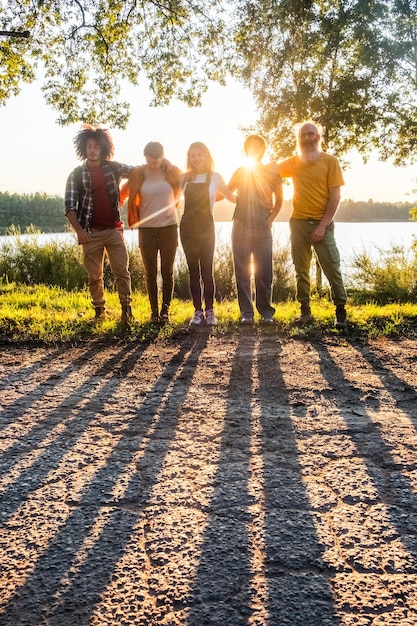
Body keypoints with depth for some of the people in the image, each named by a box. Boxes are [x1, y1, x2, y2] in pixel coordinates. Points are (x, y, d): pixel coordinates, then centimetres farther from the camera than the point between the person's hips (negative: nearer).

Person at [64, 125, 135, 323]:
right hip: (91, 232, -1)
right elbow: (70, 206, -6)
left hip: (114, 230, 1)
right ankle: (99, 310, 20)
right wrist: (79, 230, -20)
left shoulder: (113, 167, 5)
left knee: (122, 272, -2)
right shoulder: (76, 174, 0)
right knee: (94, 276, 7)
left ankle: (126, 309, 6)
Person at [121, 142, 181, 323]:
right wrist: (134, 219, 10)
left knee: (167, 272, 2)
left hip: (169, 227, 0)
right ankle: (154, 310, 14)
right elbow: (131, 199, 5)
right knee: (150, 272, 4)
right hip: (146, 229, 0)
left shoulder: (173, 172, -3)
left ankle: (165, 310, 13)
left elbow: (180, 194, 14)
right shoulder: (138, 174, -4)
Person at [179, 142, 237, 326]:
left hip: (206, 227, -2)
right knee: (193, 271, 4)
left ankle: (209, 311, 2)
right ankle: (198, 311, 9)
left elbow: (232, 197, 11)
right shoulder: (185, 177, 9)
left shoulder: (215, 177, 4)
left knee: (207, 270, -6)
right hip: (188, 227, 2)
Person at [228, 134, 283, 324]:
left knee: (264, 272, 0)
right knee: (242, 272, -1)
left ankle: (266, 311, 8)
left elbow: (279, 200, 12)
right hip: (241, 227, 1)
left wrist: (270, 218, -1)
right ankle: (246, 312, 4)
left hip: (262, 228, -1)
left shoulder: (271, 172, 7)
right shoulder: (240, 172, 10)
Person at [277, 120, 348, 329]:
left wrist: (323, 226, -13)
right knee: (301, 270, 6)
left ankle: (341, 311, 4)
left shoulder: (330, 161, -2)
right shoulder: (294, 162, 10)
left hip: (321, 223, -4)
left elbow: (335, 197, -6)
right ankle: (305, 311, 13)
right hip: (298, 223, 4)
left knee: (332, 269, -6)